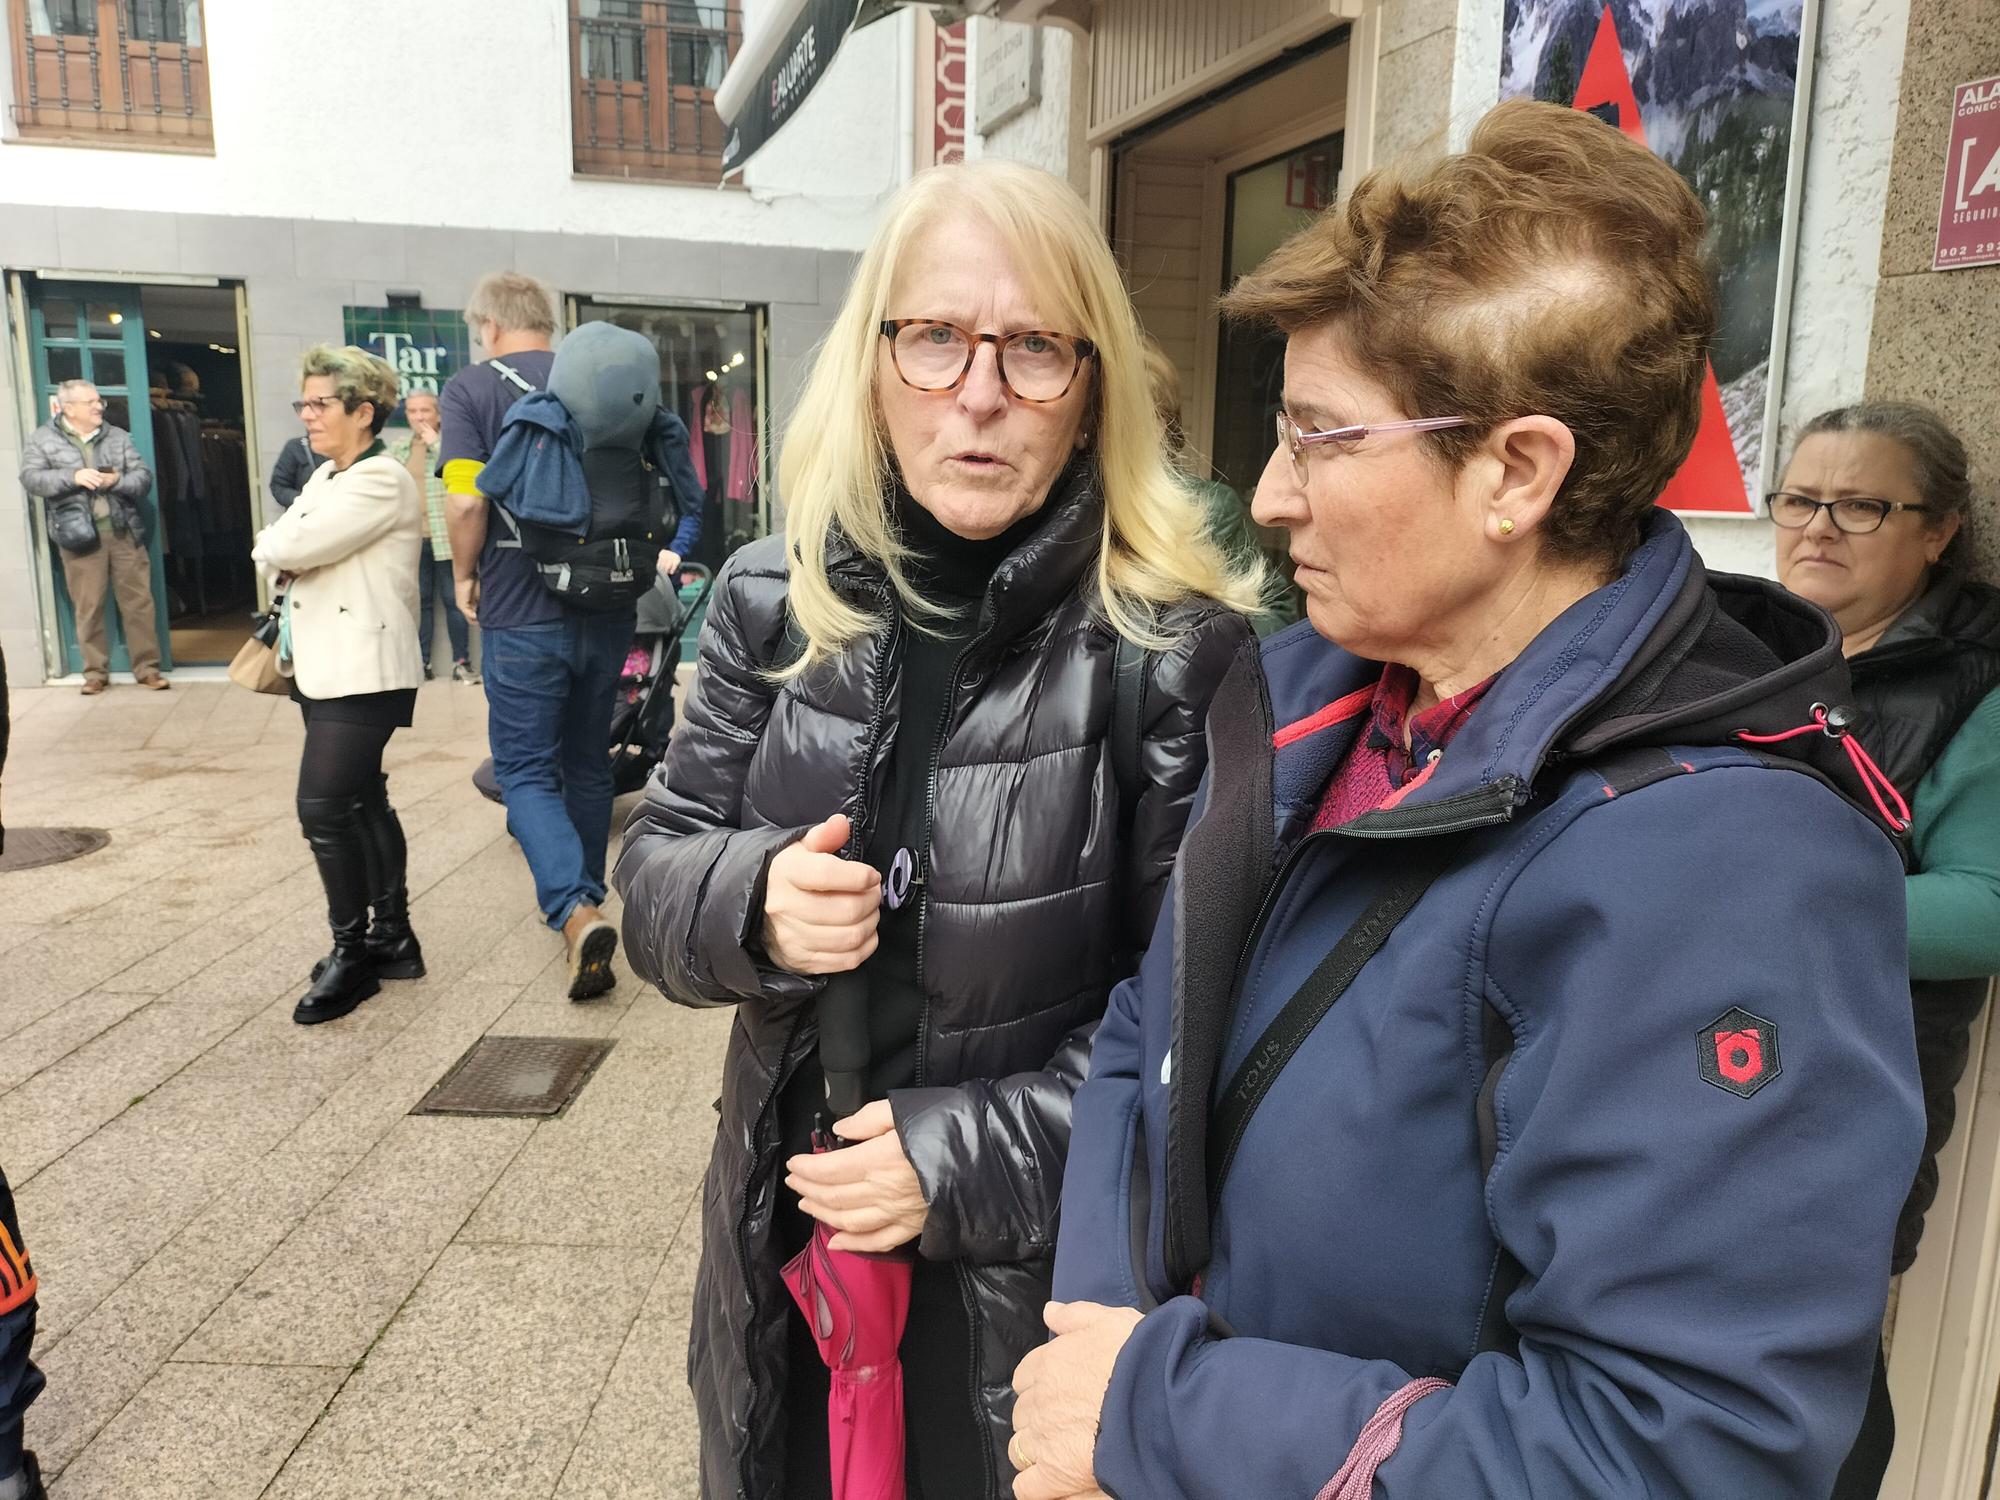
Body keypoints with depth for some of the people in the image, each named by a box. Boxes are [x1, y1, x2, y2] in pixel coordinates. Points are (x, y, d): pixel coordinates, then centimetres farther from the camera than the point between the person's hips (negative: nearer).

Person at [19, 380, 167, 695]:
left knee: (138, 602, 2)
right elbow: (30, 478, -6)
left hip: (124, 534, 2)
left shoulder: (118, 436, 10)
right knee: (88, 608, 3)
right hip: (81, 537, -2)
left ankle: (147, 668, 11)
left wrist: (117, 481, -16)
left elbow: (144, 478, 4)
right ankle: (95, 672, 14)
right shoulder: (43, 438, 5)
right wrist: (73, 477, -20)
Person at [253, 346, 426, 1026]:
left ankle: (351, 952, 3)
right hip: (323, 666, 10)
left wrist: (277, 549, 1)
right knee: (362, 803, 14)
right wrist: (290, 564, -6)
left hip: (363, 670, -10)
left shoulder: (382, 480, -14)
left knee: (323, 807, -11)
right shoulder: (326, 477, 17)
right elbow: (280, 548, 14)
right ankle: (393, 938, 24)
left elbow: (290, 546, -20)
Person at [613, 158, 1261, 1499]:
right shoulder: (778, 600, -5)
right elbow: (655, 873, 2)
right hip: (784, 1235, 4)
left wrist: (976, 1156, -18)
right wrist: (752, 902, -19)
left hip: (1036, 1271, -3)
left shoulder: (1176, 648, -17)